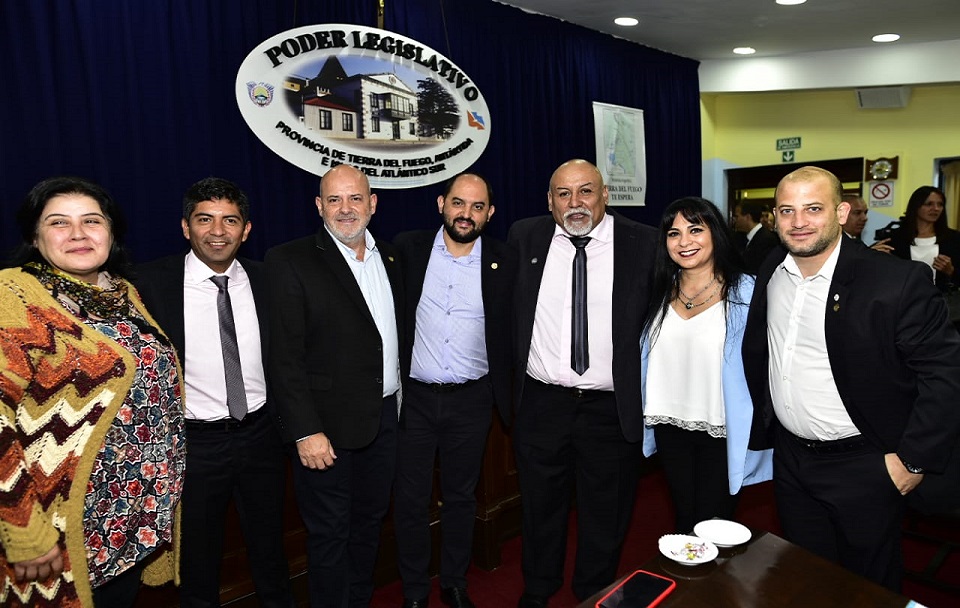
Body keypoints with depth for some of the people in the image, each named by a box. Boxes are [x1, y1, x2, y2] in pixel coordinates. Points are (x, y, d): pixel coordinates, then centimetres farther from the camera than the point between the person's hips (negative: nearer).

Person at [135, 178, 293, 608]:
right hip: (192, 442, -2)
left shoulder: (265, 280, -3)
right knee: (198, 555, 20)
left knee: (269, 546, 23)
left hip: (261, 435, 3)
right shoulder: (152, 282, -12)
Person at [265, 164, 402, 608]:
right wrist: (306, 431, -18)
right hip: (328, 426, -6)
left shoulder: (389, 258, 8)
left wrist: (402, 403, 8)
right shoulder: (290, 261, -10)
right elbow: (285, 356, -15)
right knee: (330, 534, 9)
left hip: (385, 418, 6)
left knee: (370, 522, 20)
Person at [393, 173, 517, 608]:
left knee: (461, 498, 16)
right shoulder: (407, 249, -3)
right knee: (410, 499, 11)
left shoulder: (505, 262, -3)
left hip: (471, 401, 0)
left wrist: (509, 400, -2)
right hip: (414, 397, 0)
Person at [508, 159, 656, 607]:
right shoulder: (524, 238, 1)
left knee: (605, 519, 16)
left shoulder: (644, 244, -6)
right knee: (540, 510, 19)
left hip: (611, 408, -1)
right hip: (540, 402, 2)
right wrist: (512, 377, 12)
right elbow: (505, 310, 14)